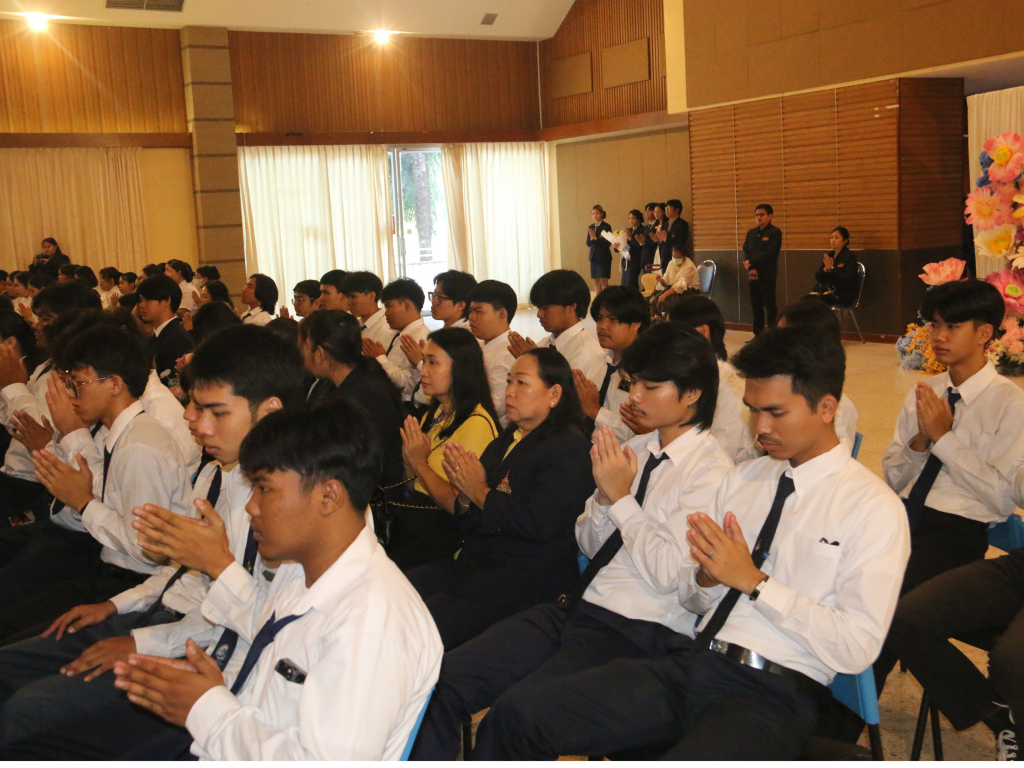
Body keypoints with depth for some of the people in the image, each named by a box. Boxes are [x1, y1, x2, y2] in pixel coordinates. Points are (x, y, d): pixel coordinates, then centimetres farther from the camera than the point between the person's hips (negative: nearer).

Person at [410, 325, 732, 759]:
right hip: (580, 609, 7)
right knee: (447, 680, -8)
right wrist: (604, 494, -2)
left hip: (641, 635, -7)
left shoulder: (710, 469, -9)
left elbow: (668, 572, -17)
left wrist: (621, 496, -10)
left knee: (512, 712, -26)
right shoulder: (636, 449, 13)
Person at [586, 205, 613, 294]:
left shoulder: (606, 226, -7)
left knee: (603, 281, -6)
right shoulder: (591, 227, 10)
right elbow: (588, 244, 9)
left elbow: (608, 243, -14)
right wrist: (591, 239, -12)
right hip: (594, 257, 6)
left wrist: (596, 238, -21)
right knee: (596, 281, 7)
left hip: (604, 257, -6)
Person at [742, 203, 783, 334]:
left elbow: (769, 253, -13)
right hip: (753, 275, 5)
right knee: (756, 306, 8)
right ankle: (758, 334, 14)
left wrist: (751, 262, -14)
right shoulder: (751, 233, 14)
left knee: (769, 305, -3)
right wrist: (751, 268, -11)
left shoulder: (775, 232, -3)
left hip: (767, 275, -5)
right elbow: (745, 251, 5)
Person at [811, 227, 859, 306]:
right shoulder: (828, 256, 13)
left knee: (818, 297, -29)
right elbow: (817, 277, 9)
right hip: (829, 289, 6)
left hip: (845, 294, -6)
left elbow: (847, 279, -18)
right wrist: (825, 269, -12)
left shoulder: (850, 256, -6)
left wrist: (832, 268, -18)